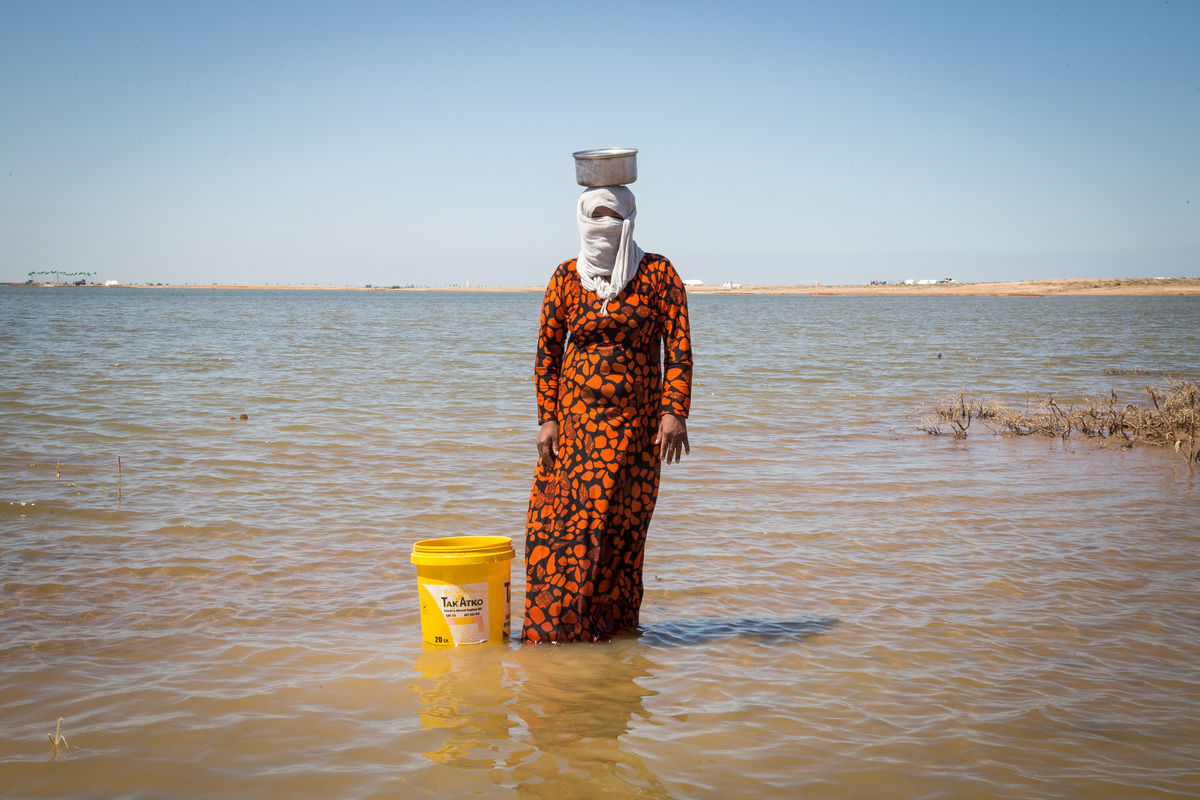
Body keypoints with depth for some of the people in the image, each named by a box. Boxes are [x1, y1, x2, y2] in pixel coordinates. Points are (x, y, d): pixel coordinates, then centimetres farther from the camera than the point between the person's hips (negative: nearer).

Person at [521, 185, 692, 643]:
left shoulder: (658, 275, -1)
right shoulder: (567, 277, 4)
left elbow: (678, 348, -3)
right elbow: (547, 352, 7)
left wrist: (674, 412, -13)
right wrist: (547, 419, -1)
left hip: (635, 419, -2)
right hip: (573, 413, 2)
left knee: (615, 519, -3)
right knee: (557, 517, -2)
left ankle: (614, 623, 12)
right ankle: (556, 625, 12)